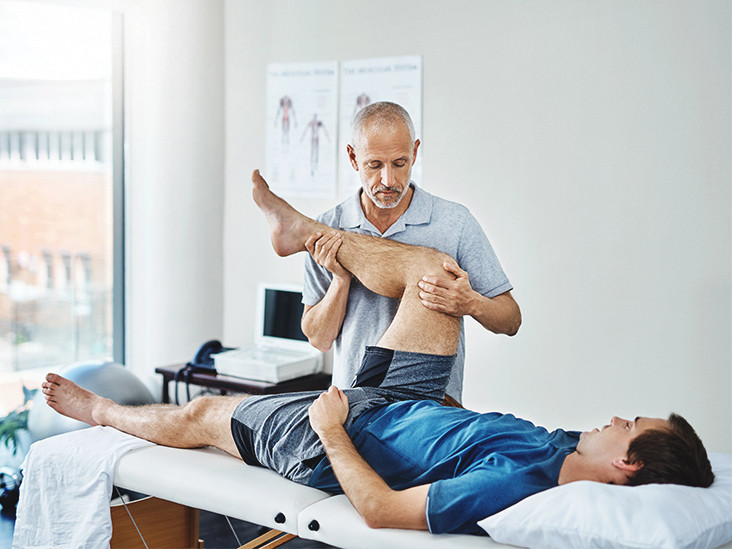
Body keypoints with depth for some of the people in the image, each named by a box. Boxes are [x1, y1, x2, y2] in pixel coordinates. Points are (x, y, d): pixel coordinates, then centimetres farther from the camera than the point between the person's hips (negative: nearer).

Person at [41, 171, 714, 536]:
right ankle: (301, 230, 24)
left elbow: (382, 511, -37)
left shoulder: (515, 483, -40)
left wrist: (333, 431, -26)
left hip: (332, 445, -7)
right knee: (431, 266, 2)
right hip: (400, 404, 7)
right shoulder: (569, 447, -14)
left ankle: (99, 409, 43)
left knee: (199, 414, 10)